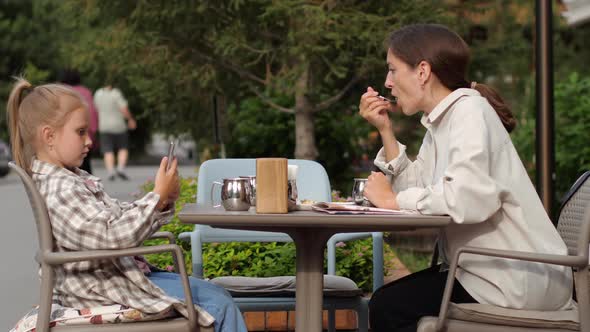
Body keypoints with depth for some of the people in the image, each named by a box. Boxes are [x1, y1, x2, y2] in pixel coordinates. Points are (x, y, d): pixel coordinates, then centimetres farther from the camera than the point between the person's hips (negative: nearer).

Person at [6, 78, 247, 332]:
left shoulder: (76, 178, 11)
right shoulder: (60, 191, -22)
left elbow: (120, 216, 14)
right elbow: (114, 234, -29)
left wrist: (162, 203, -3)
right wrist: (158, 196, -22)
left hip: (121, 270, 10)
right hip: (106, 289, -10)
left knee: (217, 294, 10)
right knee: (218, 303, -11)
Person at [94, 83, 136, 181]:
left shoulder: (98, 94, 2)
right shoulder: (116, 93, -14)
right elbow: (124, 110, -15)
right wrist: (131, 120, 1)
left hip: (104, 126, 3)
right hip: (118, 125, -3)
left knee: (108, 151, 4)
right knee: (123, 148, 12)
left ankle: (110, 172, -9)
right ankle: (121, 168, -3)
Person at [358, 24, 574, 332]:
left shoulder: (469, 110, -15)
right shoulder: (441, 121, 13)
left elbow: (469, 197, -31)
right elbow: (418, 189, 3)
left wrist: (393, 200, -18)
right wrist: (386, 130, 2)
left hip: (515, 281, -9)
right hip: (488, 269, 9)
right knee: (389, 300, 18)